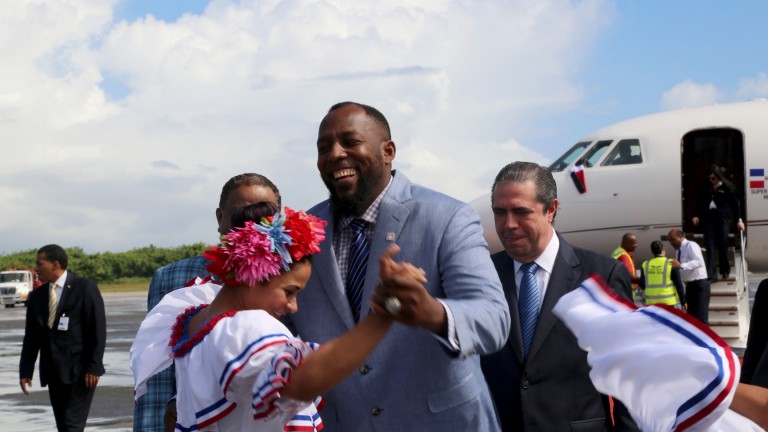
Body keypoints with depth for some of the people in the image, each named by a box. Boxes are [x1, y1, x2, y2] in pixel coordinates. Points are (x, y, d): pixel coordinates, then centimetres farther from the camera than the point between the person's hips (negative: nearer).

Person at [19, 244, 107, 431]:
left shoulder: (85, 288, -5)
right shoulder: (36, 296, 11)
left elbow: (98, 330, -9)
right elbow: (31, 337, 13)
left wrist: (94, 367, -14)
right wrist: (25, 371, 7)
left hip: (80, 370, -6)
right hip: (53, 372, 6)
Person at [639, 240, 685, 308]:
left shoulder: (645, 265, 2)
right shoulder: (671, 264, -7)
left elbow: (643, 285, 7)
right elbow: (678, 284, -6)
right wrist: (683, 301, 1)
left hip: (651, 303, 3)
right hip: (670, 302, -3)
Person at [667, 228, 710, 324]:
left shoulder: (691, 246, -10)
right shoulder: (679, 251, 15)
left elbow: (699, 261, -27)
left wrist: (681, 265, -36)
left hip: (699, 285, -9)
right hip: (689, 286, 9)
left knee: (701, 318, -11)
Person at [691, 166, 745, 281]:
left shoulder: (726, 187, 1)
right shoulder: (707, 188, 15)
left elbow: (735, 203, -1)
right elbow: (700, 202, 19)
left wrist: (739, 219, -7)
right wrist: (697, 216, 7)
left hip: (723, 216, -4)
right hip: (709, 216, 4)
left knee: (722, 243, -5)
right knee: (709, 244, -6)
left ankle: (725, 271, 13)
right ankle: (711, 274, -10)